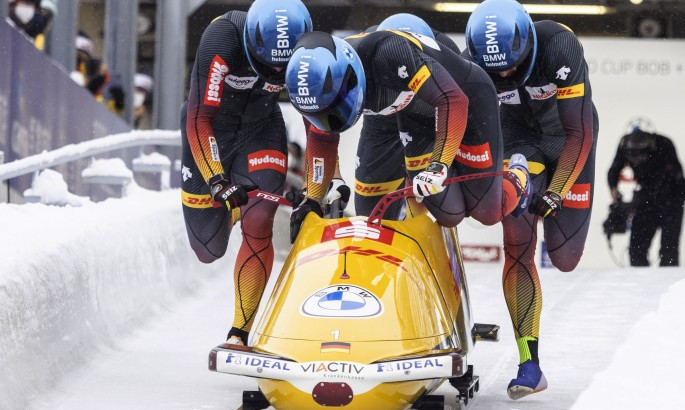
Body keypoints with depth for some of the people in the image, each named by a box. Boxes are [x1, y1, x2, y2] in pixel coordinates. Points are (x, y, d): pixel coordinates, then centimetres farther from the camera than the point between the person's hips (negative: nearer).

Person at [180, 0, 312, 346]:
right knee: (208, 250, 0)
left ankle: (240, 331, -11)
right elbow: (199, 119, -30)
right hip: (209, 130, -2)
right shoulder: (222, 39, -34)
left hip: (261, 128, 2)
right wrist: (217, 181, -37)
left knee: (257, 224, -21)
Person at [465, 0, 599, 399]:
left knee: (564, 258, -1)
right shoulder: (474, 64, -24)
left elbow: (579, 133, -28)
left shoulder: (560, 47, -33)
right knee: (517, 245, -19)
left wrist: (556, 192, -30)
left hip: (569, 138, -1)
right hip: (521, 139, 1)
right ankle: (530, 365, -18)